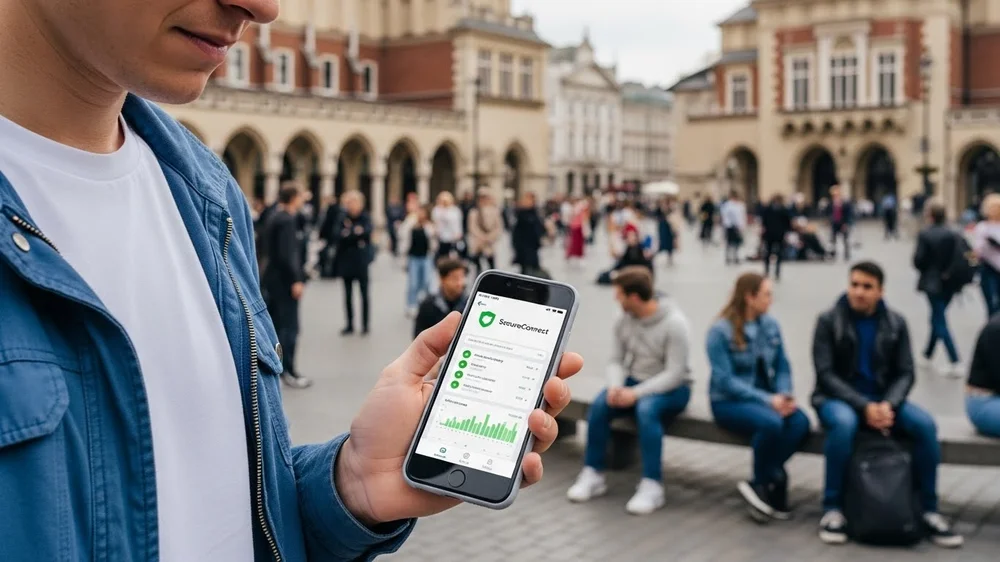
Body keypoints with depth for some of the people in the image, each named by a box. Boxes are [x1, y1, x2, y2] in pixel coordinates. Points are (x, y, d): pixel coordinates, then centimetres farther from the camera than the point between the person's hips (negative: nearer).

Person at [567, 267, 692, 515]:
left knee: (646, 409, -37)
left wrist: (635, 393, -29)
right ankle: (593, 475, -11)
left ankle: (652, 486, -31)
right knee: (599, 405, -22)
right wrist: (615, 386, -20)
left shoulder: (674, 323, -19)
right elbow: (616, 360, 2)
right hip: (634, 381, 5)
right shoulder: (624, 321, -2)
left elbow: (674, 373, -21)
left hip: (671, 388, -5)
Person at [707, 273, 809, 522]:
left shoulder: (771, 325, 4)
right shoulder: (720, 331, -13)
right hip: (729, 402, -6)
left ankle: (758, 484, -12)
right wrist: (768, 400, -23)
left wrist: (784, 396, -14)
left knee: (800, 422, -25)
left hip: (766, 396, 6)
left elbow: (782, 367, 8)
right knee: (771, 422, -35)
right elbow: (725, 381, -17)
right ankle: (772, 482, -9)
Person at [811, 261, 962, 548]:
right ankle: (833, 508, -24)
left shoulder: (896, 323, 3)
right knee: (844, 424, -38)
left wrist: (888, 405, -20)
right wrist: (863, 406, -23)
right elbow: (825, 374, -11)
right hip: (839, 398, -3)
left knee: (925, 424, -24)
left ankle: (929, 510, -10)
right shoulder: (829, 321, -6)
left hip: (883, 399, 3)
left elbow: (905, 373, 1)